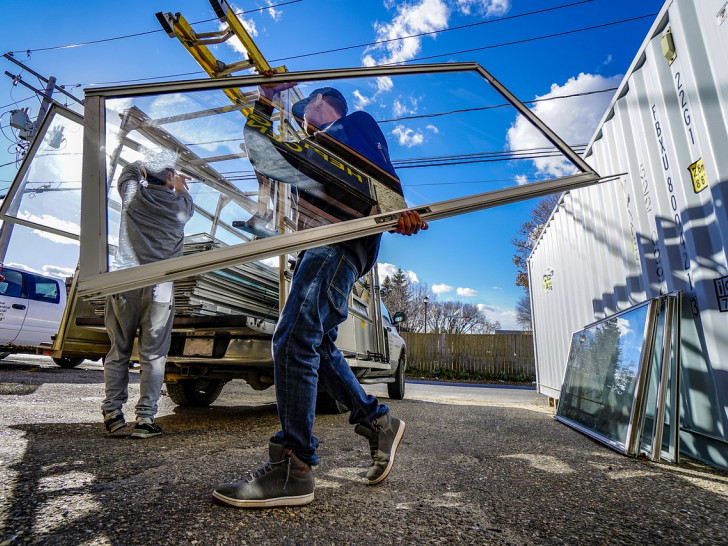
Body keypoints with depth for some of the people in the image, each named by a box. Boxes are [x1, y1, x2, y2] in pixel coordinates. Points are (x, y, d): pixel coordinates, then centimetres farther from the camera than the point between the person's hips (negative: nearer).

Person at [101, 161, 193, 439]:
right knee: (153, 356, 5)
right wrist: (179, 185, 45)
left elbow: (132, 168, 28)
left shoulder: (132, 194, 6)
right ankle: (145, 418, 8)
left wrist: (148, 172, 44)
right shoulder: (179, 205, 2)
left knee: (118, 351, 14)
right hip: (158, 289, -2)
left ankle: (112, 412, 20)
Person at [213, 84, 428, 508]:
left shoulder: (356, 123, 15)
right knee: (317, 345, 6)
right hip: (323, 244, 10)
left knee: (294, 340, -20)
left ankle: (293, 469, -17)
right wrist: (266, 100, 34)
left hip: (346, 239, -10)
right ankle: (378, 422, 14)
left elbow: (382, 171, -5)